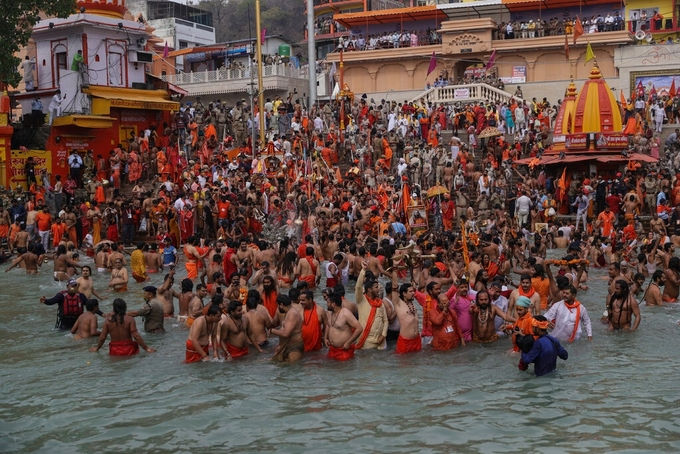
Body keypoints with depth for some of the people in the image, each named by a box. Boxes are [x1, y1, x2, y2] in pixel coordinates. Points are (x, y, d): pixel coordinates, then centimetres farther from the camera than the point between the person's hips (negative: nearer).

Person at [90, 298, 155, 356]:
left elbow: (102, 337, 5)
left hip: (114, 352, 2)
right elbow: (136, 336, -11)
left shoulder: (108, 321, 0)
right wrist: (146, 348, -4)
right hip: (128, 351, -2)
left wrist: (97, 348, 23)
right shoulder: (129, 319, -7)